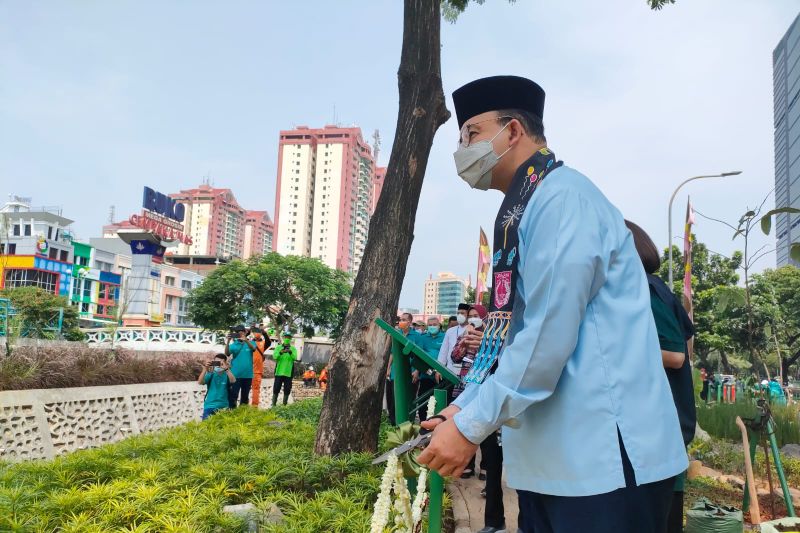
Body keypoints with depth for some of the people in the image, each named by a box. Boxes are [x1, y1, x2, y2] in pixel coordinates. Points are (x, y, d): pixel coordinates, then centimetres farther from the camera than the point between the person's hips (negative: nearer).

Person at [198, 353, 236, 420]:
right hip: (209, 406, 1)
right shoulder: (211, 374, 4)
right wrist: (205, 369, -24)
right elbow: (200, 382, -11)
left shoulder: (227, 375, 0)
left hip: (223, 407, -1)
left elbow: (233, 381, -22)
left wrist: (226, 369, -34)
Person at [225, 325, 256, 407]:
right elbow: (227, 353, -12)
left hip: (247, 375, 1)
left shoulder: (250, 343, 3)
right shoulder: (234, 344, 2)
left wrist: (246, 340, -39)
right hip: (235, 374, -1)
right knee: (232, 396, -7)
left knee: (245, 396, 13)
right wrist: (228, 341, -27)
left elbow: (253, 348, -20)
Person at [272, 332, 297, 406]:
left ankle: (284, 404, 13)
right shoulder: (278, 348, 6)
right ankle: (273, 404, 7)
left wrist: (290, 352, -32)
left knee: (287, 390, 4)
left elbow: (295, 358, -12)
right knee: (276, 389, 0)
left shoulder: (293, 349, 6)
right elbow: (274, 356, -11)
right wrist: (280, 352, -30)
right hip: (279, 372, -1)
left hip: (288, 373, 1)